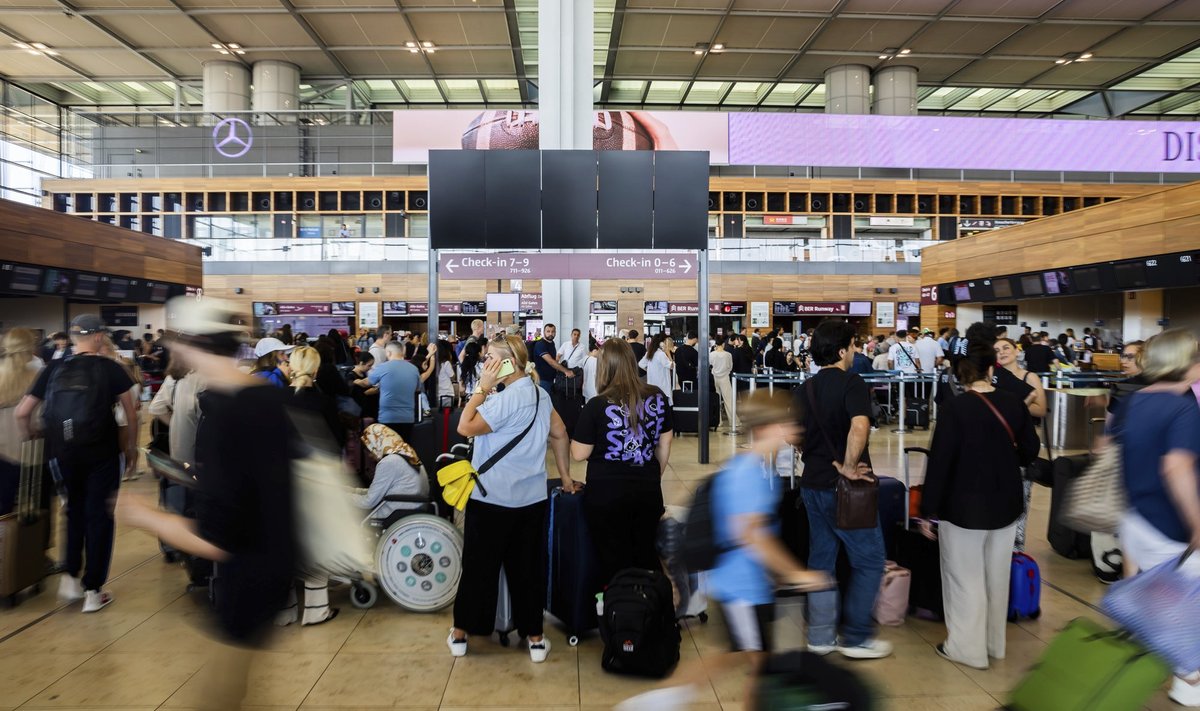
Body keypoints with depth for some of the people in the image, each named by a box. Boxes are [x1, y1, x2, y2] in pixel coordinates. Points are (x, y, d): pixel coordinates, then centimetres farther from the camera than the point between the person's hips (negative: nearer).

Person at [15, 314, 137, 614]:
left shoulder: (54, 368, 3)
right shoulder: (110, 368, -6)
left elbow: (22, 413, 3)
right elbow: (131, 413, -6)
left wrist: (31, 441, 17)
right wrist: (131, 448, 5)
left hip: (64, 455, 3)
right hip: (102, 454, -3)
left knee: (75, 510, 24)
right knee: (99, 515, 7)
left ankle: (71, 577, 21)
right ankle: (93, 591, 11)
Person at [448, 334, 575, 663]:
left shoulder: (506, 398, -19)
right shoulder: (540, 395, 6)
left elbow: (465, 427, -21)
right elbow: (559, 434, 13)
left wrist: (482, 387, -14)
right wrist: (565, 477, 20)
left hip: (492, 498, -6)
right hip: (532, 498, 6)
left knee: (478, 565, 9)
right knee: (528, 566, 12)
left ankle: (462, 632, 23)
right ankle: (535, 637, 17)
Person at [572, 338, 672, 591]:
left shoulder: (597, 406, -14)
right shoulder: (658, 398, -2)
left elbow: (579, 454, -9)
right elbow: (664, 446, 7)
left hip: (607, 494, -3)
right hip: (648, 491, 3)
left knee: (613, 562, 11)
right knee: (646, 558, 19)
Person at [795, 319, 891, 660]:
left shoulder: (804, 389, 8)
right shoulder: (852, 383, -14)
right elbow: (859, 427, -31)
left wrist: (828, 460, 10)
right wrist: (848, 468, -20)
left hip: (813, 484, 7)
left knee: (821, 559, 14)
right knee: (869, 560, 6)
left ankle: (820, 635, 22)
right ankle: (857, 638, 11)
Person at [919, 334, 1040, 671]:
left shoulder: (955, 407, -19)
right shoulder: (1014, 404, -5)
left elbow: (940, 461, -18)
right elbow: (1030, 451, 7)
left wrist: (928, 511, -11)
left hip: (964, 507, -5)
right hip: (1005, 505, 5)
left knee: (966, 579, 8)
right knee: (997, 577, 19)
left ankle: (968, 648, 18)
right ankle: (994, 643, 33)